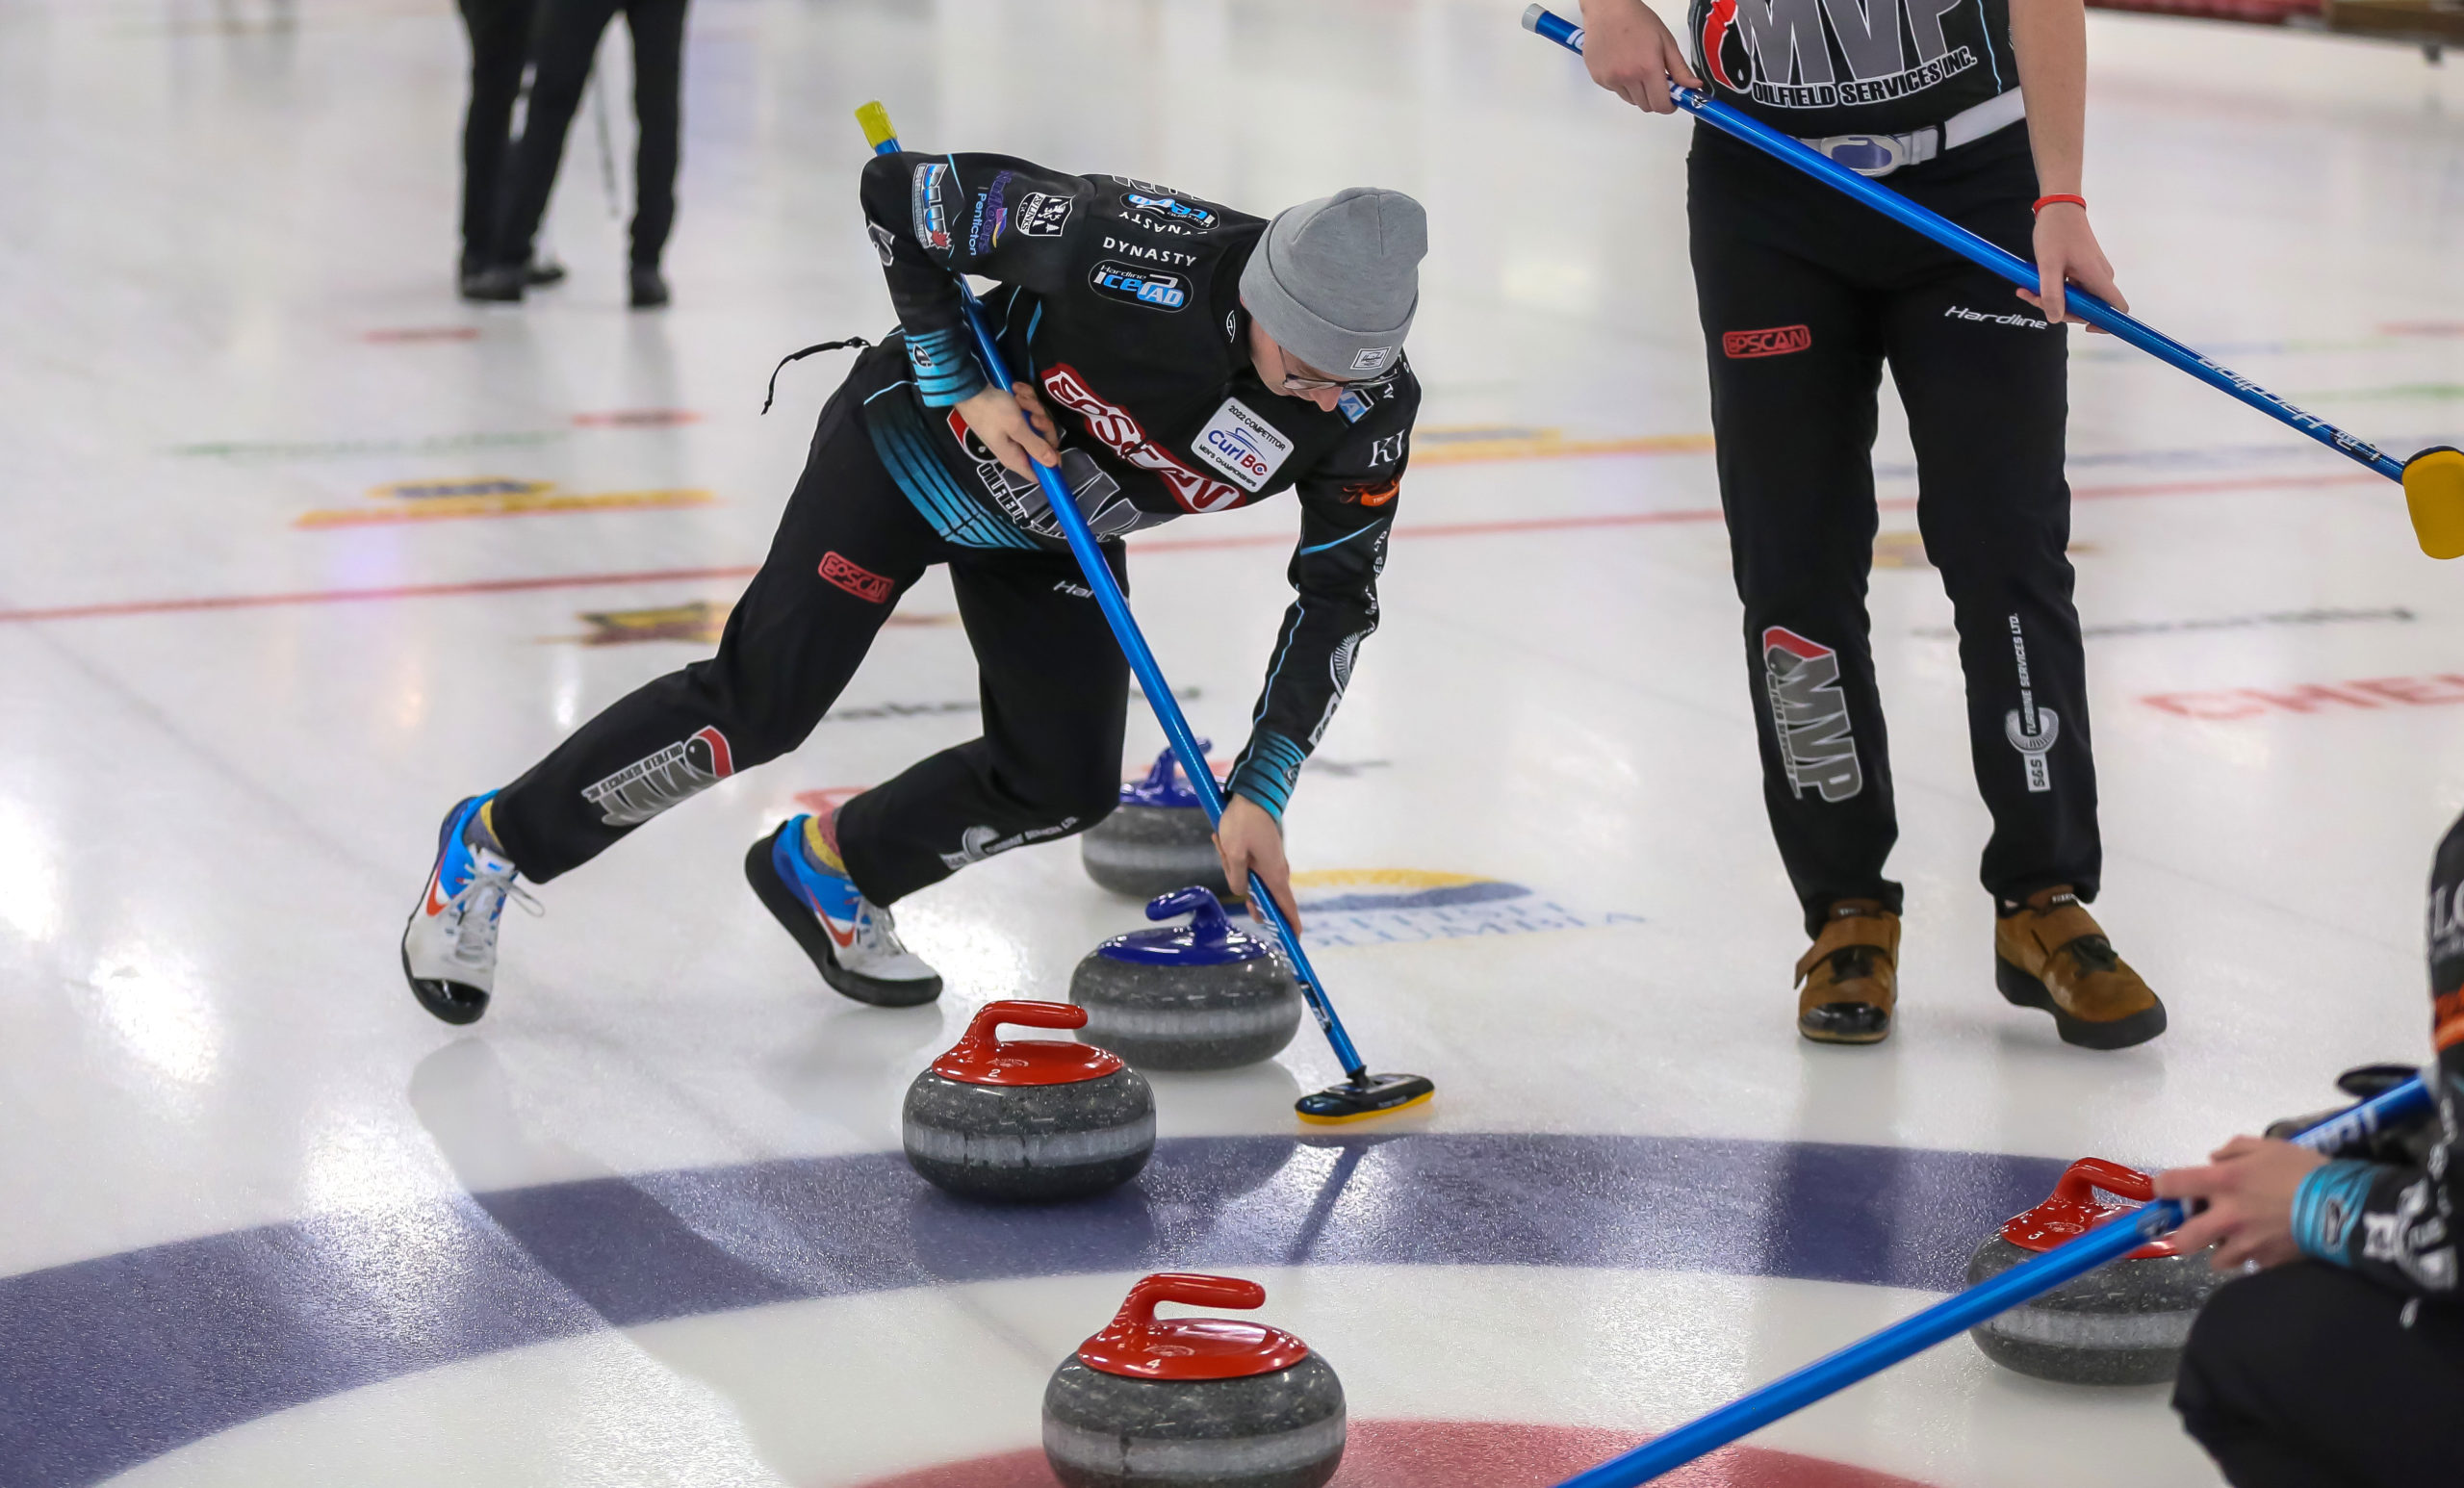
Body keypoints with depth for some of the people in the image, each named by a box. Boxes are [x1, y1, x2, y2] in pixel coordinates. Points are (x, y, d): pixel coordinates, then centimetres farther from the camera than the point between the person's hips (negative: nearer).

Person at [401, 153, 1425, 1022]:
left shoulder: (1369, 408, -24)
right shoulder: (1133, 250, -39)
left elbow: (1338, 597, -11)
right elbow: (901, 190, -27)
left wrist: (1257, 796, -15)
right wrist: (961, 391, -25)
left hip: (1057, 531, 5)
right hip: (913, 451, -5)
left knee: (1066, 785, -1)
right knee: (756, 707, -8)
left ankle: (829, 872, 23)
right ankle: (491, 844, 10)